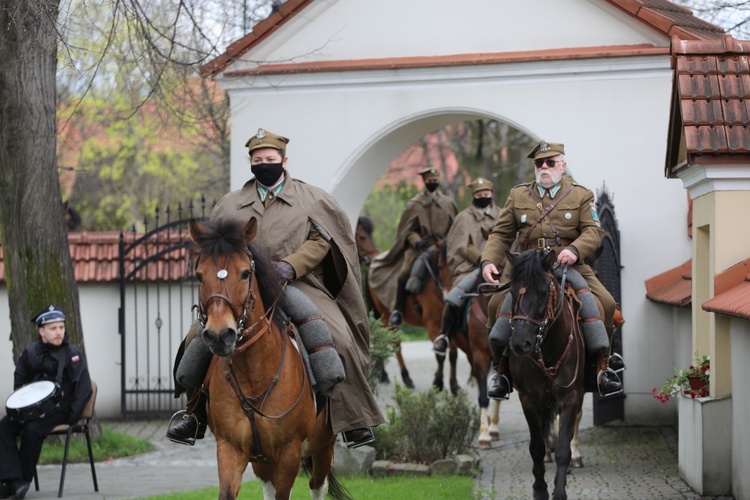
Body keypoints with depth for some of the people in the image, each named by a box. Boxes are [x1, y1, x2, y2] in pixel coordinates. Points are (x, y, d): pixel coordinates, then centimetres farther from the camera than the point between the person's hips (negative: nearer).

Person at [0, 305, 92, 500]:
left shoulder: (72, 354, -7)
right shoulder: (31, 352, 7)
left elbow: (84, 389, -10)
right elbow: (19, 380, 21)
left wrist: (70, 419, -13)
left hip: (59, 409, -5)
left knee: (32, 430, -31)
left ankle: (24, 479, -15)